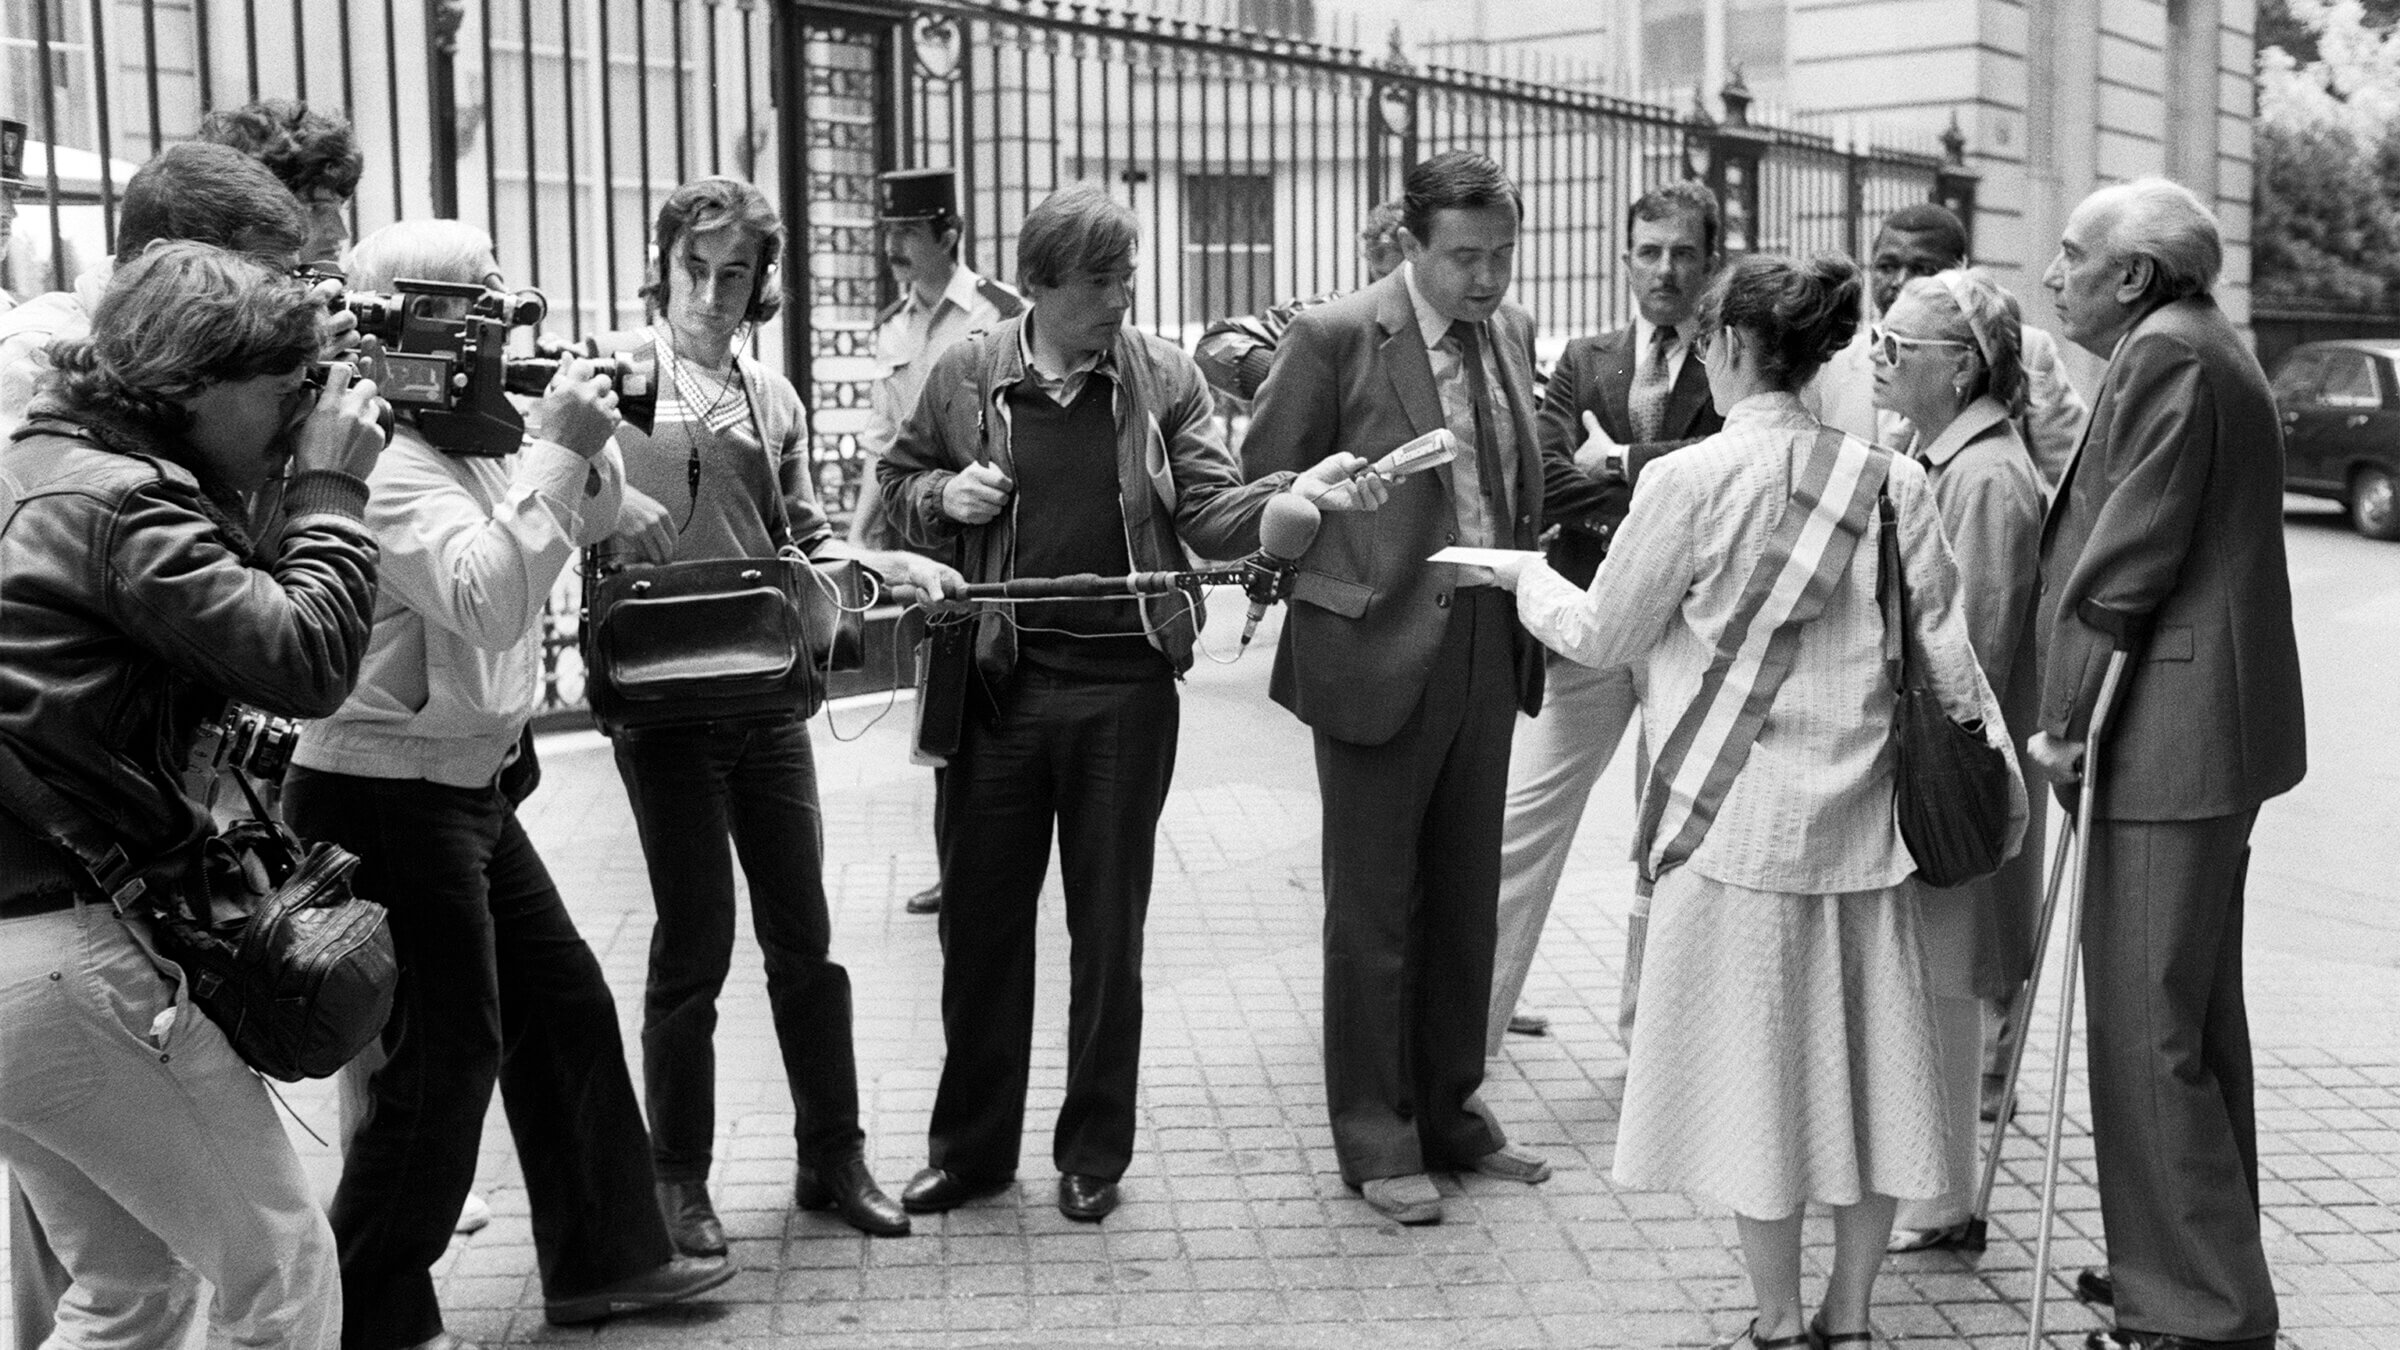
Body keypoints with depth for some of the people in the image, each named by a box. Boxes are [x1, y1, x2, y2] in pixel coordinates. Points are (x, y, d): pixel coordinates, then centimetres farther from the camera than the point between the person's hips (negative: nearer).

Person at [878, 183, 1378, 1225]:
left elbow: (1211, 512, -4)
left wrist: (1295, 495, -23)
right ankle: (970, 1146, 25)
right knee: (979, 916, 8)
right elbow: (898, 483, 16)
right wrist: (944, 496, -7)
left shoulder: (1162, 377, 1)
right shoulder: (965, 378, 2)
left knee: (1109, 926, 9)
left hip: (1124, 684, 0)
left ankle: (1094, 1154, 24)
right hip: (997, 680, 1)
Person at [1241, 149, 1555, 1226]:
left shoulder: (1511, 333, 9)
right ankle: (1374, 1139, 16)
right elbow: (1263, 486, -4)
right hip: (1379, 646, -6)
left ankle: (1448, 1112, 29)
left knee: (1465, 895, 15)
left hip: (1489, 645, 6)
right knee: (1372, 904, 4)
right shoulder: (1335, 338, -10)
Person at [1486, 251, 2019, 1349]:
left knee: (1754, 1068, 8)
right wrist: (2000, 773, 13)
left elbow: (1602, 636, -3)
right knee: (1864, 1062, 13)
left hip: (1739, 821, -4)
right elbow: (1946, 652, 2)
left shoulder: (1689, 480, -11)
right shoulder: (1892, 481, 0)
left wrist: (1526, 574, 15)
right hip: (1864, 818, 4)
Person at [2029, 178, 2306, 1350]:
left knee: (2148, 1031, -6)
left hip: (2168, 738, -11)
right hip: (2209, 734, 11)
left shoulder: (2166, 359, -14)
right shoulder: (2203, 351, 19)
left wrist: (2063, 718, -13)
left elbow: (2128, 559, -18)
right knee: (2195, 1018, 18)